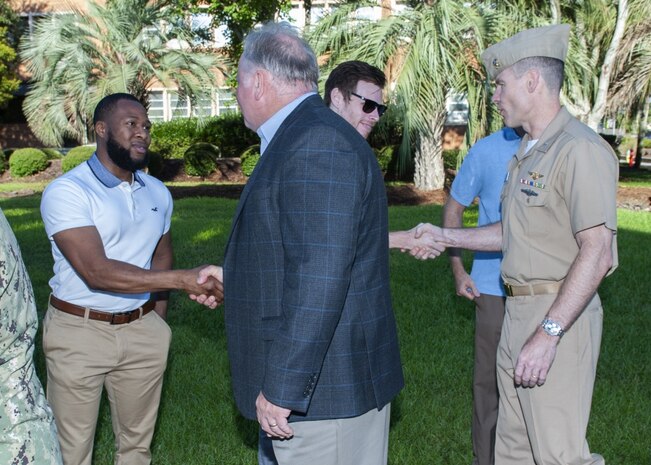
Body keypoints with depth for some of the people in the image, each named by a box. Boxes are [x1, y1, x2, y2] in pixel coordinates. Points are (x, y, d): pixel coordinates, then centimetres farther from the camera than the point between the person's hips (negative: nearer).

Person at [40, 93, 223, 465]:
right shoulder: (66, 192, -14)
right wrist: (184, 279, -29)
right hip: (79, 333, -5)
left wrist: (158, 322, 9)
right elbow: (96, 272, -25)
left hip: (142, 331, 5)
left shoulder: (158, 193, 6)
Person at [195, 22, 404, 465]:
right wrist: (234, 278, 34)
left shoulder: (317, 144, -19)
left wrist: (282, 389, -24)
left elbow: (319, 276, -26)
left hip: (325, 391, -10)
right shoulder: (311, 137, 14)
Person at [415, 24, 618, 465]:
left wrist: (548, 333, -27)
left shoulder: (580, 150, -17)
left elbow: (597, 251, -23)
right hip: (518, 312, 10)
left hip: (561, 316, -10)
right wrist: (447, 237, 19)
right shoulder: (529, 152, 15)